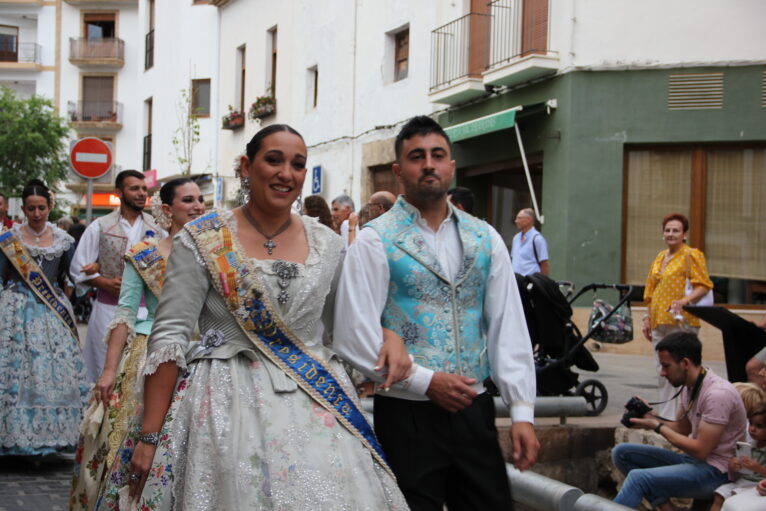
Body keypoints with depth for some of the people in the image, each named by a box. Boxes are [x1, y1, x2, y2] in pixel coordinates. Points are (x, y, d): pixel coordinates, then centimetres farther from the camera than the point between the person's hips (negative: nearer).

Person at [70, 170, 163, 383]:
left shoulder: (156, 228, 8)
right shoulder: (100, 227, 4)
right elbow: (79, 269, 3)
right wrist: (106, 283, -11)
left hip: (146, 310, 1)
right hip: (109, 308, -1)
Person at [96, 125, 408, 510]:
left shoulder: (328, 245, 7)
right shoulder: (202, 240, -4)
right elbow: (169, 336, -8)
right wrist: (149, 435, -13)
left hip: (317, 404, 4)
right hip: (228, 401, -3)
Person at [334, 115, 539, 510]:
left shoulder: (485, 239, 10)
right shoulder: (375, 241, -4)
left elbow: (509, 327, 7)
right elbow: (354, 337, -10)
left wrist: (522, 411, 0)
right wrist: (426, 381, -13)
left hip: (475, 413, 4)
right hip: (406, 416, -4)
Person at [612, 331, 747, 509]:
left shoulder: (717, 394, -22)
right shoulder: (689, 387, 7)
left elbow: (700, 450, -22)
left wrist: (657, 426, -15)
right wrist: (650, 417, -2)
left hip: (714, 472, -10)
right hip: (692, 459, 10)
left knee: (638, 478, -27)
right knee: (621, 453, 2)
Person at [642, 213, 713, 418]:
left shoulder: (691, 255, -3)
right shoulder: (659, 258, 18)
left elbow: (704, 286, -12)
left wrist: (684, 301, -26)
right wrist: (647, 319, 17)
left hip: (682, 322, -7)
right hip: (659, 322, 7)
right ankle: (665, 416, 17)